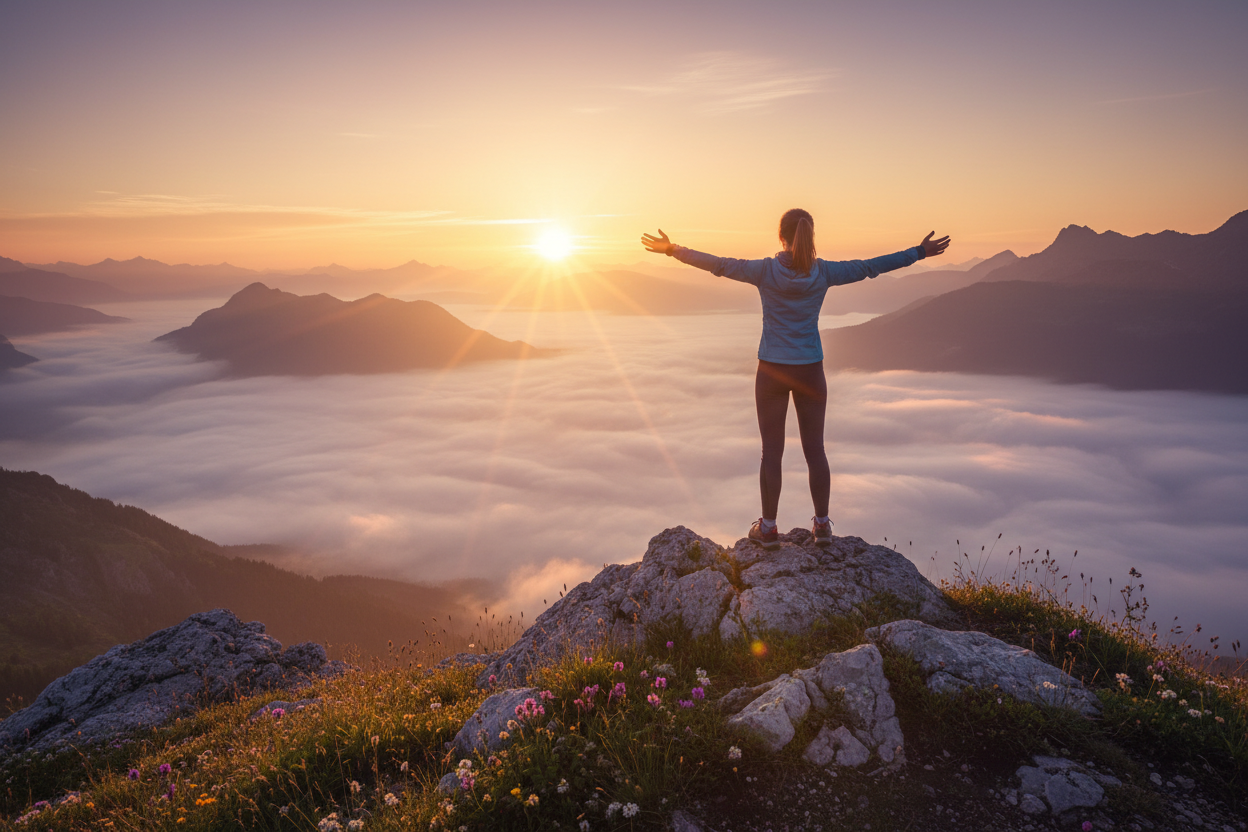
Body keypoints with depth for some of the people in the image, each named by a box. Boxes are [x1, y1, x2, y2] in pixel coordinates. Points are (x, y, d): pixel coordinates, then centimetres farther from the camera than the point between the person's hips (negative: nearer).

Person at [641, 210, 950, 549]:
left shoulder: (766, 270, -8)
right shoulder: (824, 272, -3)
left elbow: (718, 264, -6)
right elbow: (870, 266, 4)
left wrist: (673, 250, 1)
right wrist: (919, 252, 15)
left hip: (772, 371, -1)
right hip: (810, 371, 2)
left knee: (772, 450, 5)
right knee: (815, 448, 10)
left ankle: (769, 527, 12)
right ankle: (822, 524, 17)